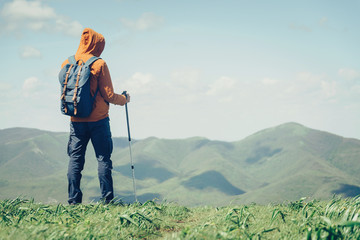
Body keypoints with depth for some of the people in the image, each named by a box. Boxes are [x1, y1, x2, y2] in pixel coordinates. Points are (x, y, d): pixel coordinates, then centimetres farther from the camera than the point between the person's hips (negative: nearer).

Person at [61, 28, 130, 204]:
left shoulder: (66, 64, 4)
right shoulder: (99, 64, -9)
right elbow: (109, 95, -8)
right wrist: (124, 99, 11)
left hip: (76, 121, 3)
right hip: (98, 120, -3)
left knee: (75, 159, 7)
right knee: (103, 158, 3)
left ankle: (73, 200, 3)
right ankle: (107, 198, 1)